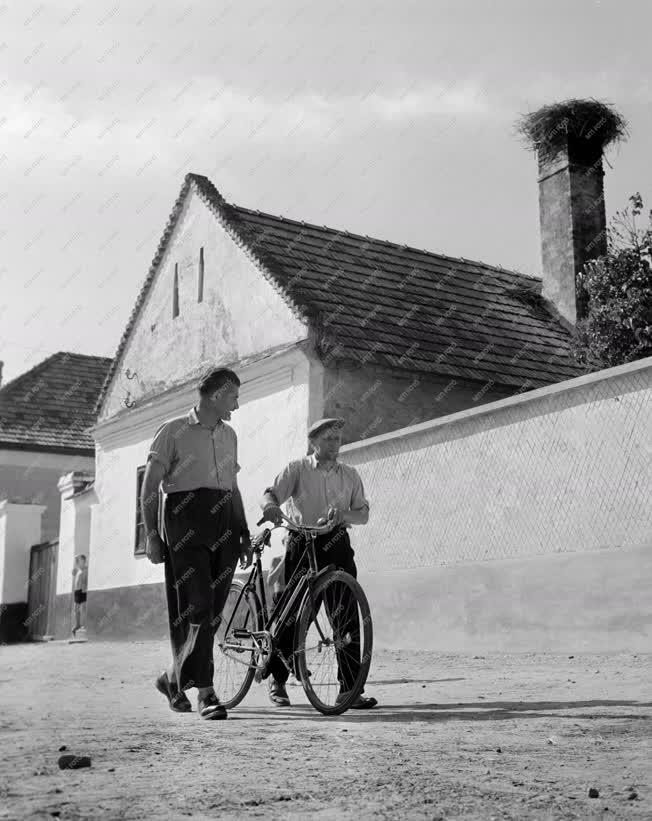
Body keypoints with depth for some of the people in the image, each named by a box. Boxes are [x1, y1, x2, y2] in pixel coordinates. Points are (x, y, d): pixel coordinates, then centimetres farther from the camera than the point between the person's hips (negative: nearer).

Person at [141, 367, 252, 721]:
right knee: (196, 607, -12)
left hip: (224, 526, 6)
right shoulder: (174, 431, 2)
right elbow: (149, 486, 0)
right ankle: (205, 692, -10)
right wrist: (151, 535, -8)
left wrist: (244, 534, 19)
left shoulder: (228, 434, 21)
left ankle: (175, 679, 20)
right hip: (186, 524, -6)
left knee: (210, 611, 3)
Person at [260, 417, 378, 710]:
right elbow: (270, 493, -6)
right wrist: (271, 505, -30)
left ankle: (350, 688, -3)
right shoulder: (297, 469, 6)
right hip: (302, 545, -3)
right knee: (293, 614, -1)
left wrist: (343, 514, -12)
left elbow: (363, 513, 9)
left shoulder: (350, 474, 15)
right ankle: (277, 679, 20)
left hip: (337, 546, 3)